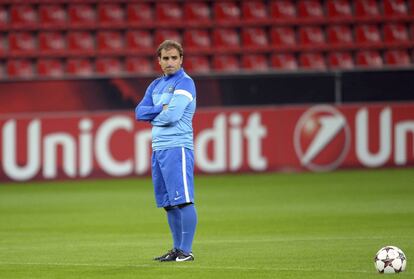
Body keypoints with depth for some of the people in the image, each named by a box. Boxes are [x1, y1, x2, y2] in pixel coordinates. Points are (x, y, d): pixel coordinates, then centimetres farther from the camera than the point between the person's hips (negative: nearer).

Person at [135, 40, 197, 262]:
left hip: (177, 147, -8)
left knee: (183, 201, -11)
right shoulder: (156, 85, 18)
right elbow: (140, 112, 9)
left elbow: (172, 115, -17)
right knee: (169, 204, 10)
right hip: (158, 149, 8)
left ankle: (186, 250, -13)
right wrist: (161, 109, -6)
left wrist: (154, 117, 2)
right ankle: (177, 249, 15)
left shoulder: (184, 83, -6)